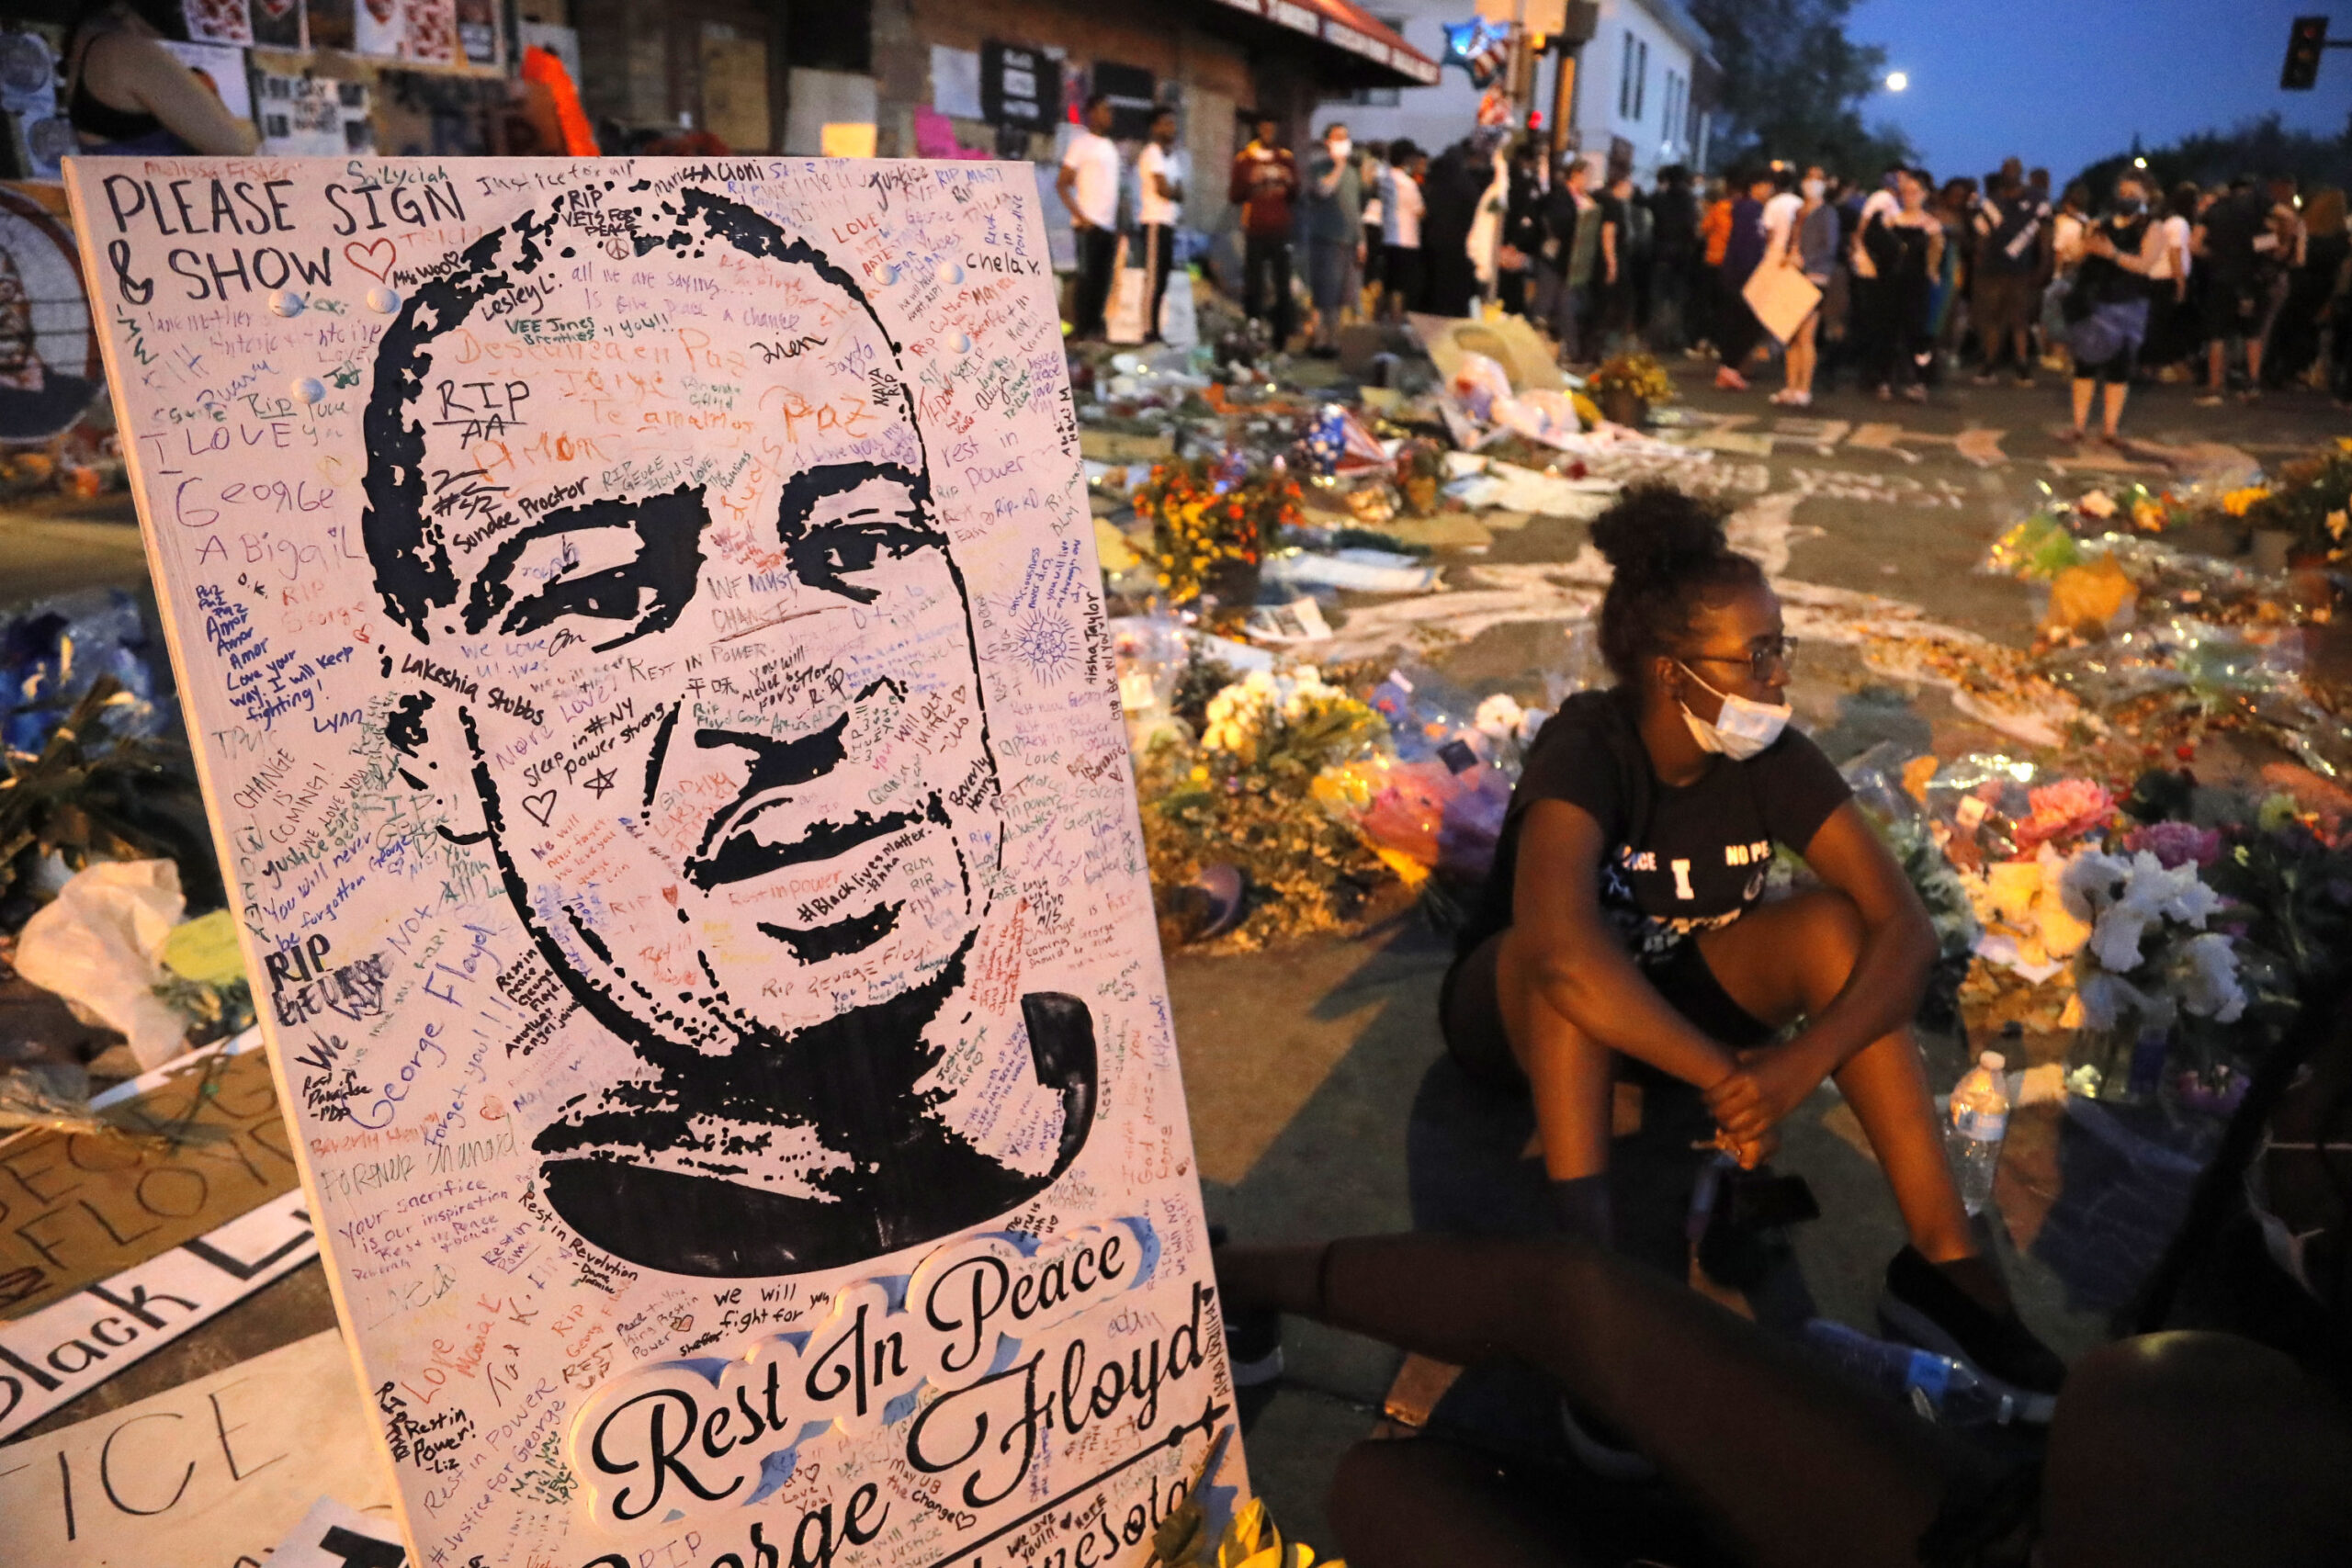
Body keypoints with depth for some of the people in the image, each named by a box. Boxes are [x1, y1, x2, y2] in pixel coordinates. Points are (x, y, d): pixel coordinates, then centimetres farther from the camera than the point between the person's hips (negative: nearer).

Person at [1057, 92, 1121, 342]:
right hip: (1089, 225, -6)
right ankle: (1080, 331, -3)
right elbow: (1061, 184, -7)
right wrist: (1080, 217, -15)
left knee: (1102, 280, 5)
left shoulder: (1111, 147, 19)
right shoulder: (1082, 143, -2)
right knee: (1086, 278, -6)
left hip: (1109, 226, 7)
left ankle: (1095, 329, 9)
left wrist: (1118, 225, 12)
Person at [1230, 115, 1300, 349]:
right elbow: (1234, 197, 5)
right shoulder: (1244, 159, 7)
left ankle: (1281, 337, 3)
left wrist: (1290, 184, -5)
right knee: (1253, 286, -5)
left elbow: (1295, 197, 17)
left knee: (1282, 286, -1)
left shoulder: (1287, 159, 14)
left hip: (1281, 231, 2)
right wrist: (1249, 182, -14)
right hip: (1255, 231, -2)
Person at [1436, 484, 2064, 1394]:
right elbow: (1562, 949, -47)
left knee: (1832, 926, -22)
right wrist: (1726, 1080, -40)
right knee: (1565, 946, -38)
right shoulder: (1586, 748, -30)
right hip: (1522, 1013, -4)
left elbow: (1905, 926, -21)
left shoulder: (1772, 759, -16)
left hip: (1675, 995, 4)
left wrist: (1803, 1062, -37)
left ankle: (1945, 1260, -19)